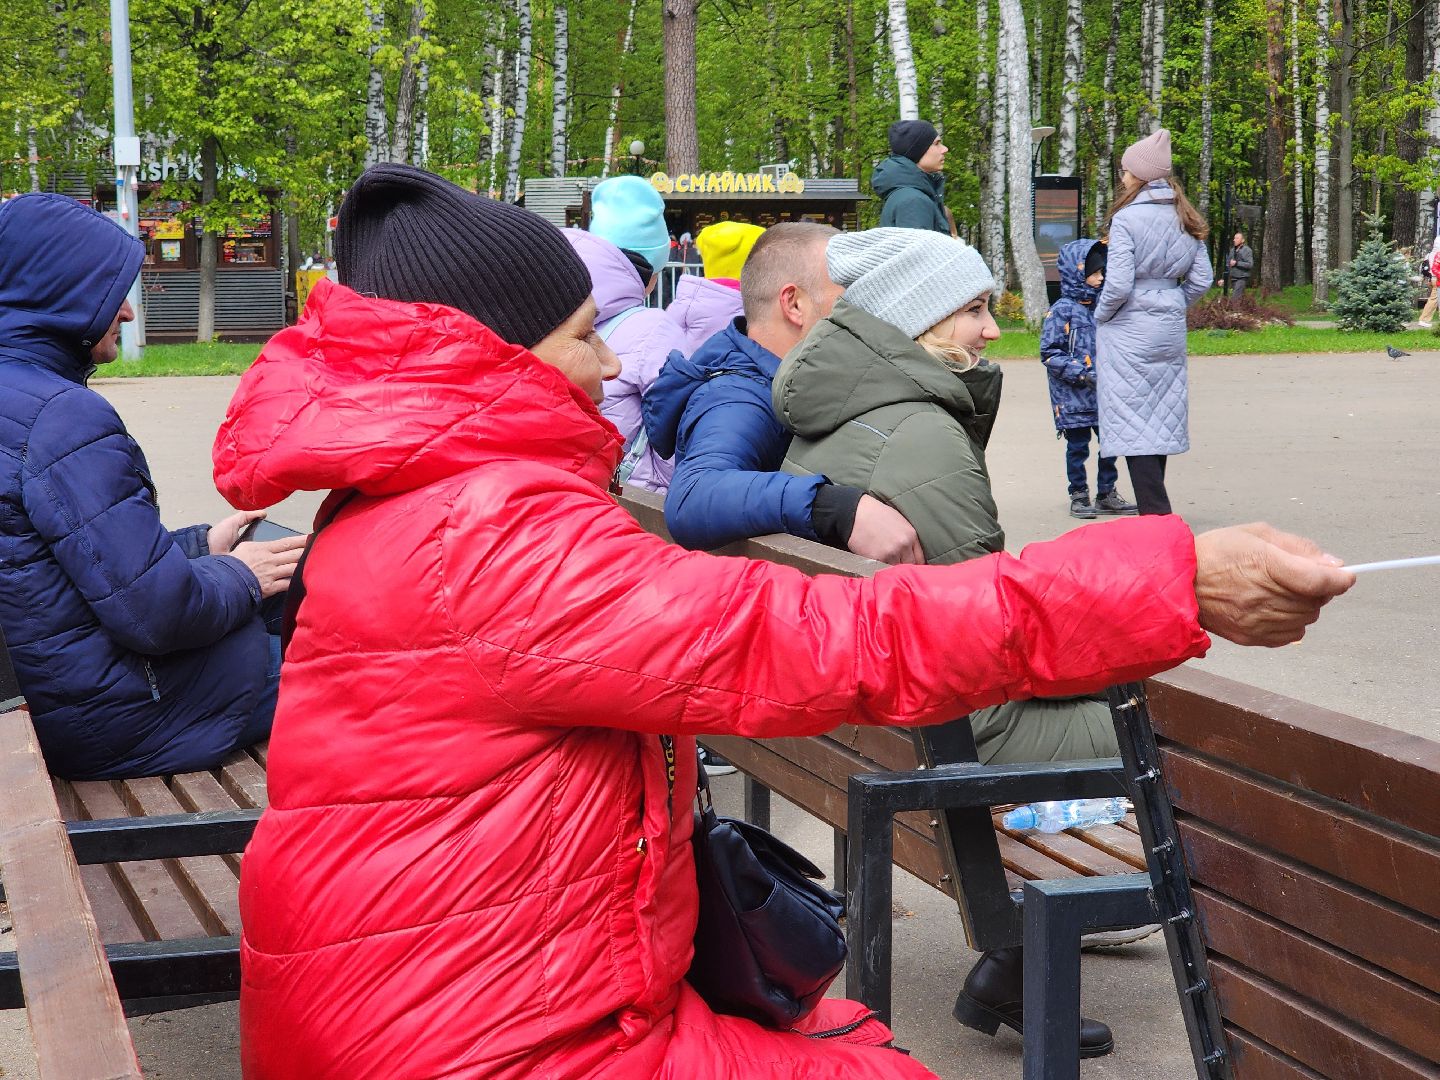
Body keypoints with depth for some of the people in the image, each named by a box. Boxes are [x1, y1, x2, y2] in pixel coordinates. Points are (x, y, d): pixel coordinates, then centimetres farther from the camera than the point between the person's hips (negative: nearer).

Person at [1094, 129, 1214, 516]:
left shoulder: (1127, 218, -14)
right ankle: (1155, 507, 23)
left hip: (1128, 330, -7)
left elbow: (1118, 285, -18)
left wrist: (1100, 315, -1)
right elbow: (1202, 279, 9)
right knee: (1160, 417, 15)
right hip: (1171, 330, 7)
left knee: (1133, 421, -5)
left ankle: (1156, 514, -12)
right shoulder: (1184, 220, 7)